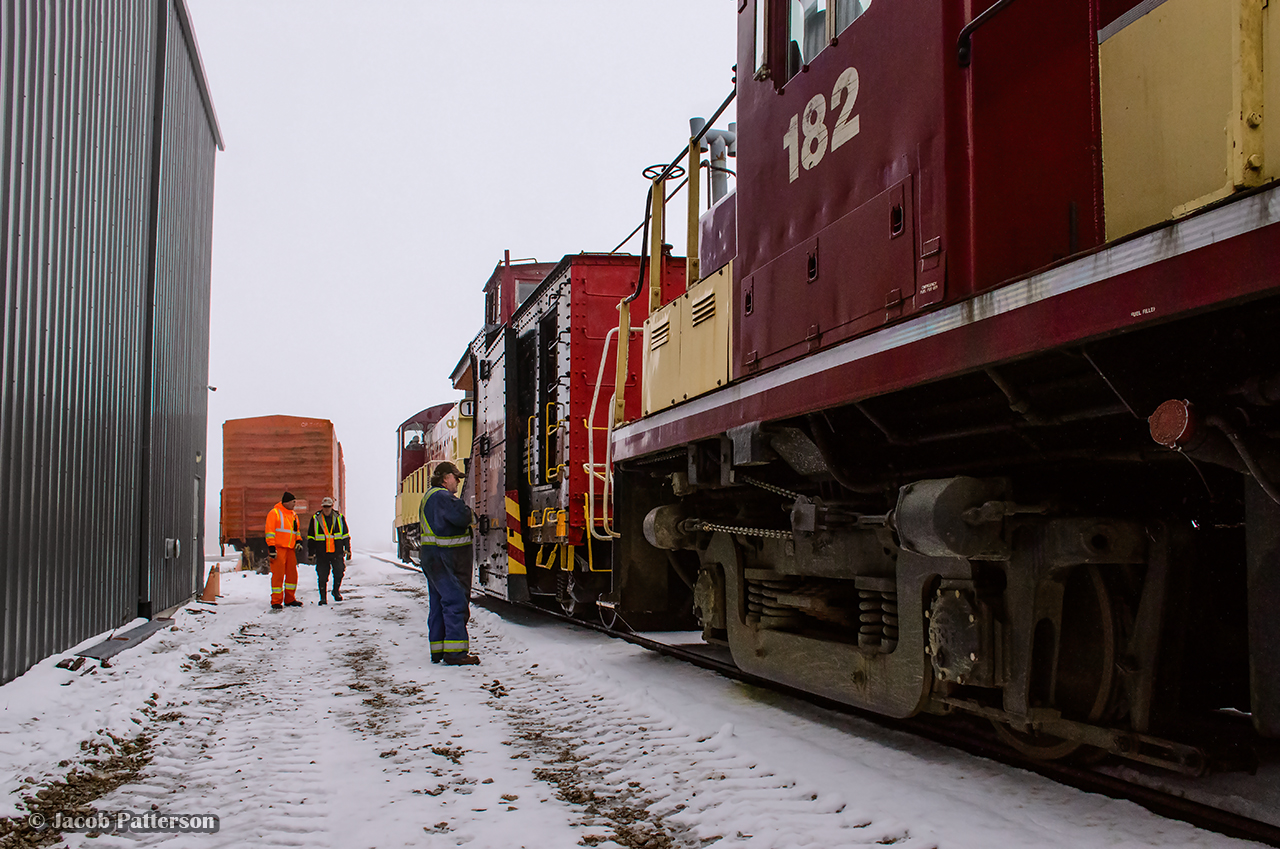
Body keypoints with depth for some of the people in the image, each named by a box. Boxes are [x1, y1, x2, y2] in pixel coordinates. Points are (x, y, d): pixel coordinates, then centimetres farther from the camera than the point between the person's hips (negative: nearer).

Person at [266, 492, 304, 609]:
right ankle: (276, 601, -2)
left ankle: (289, 599, 19)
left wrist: (298, 541, 10)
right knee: (278, 574, -7)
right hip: (278, 548, -7)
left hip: (290, 549, 7)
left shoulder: (293, 515, 17)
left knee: (292, 573, 8)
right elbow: (269, 531, -8)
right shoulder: (274, 513, -4)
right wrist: (271, 547, -14)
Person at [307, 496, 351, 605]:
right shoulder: (315, 519, 5)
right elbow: (310, 537, 10)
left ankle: (336, 591, 18)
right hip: (321, 553, 0)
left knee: (339, 572, -5)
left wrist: (347, 549, 9)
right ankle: (323, 597, 11)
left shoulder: (340, 518, 7)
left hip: (337, 552, 0)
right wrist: (311, 551, 6)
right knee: (322, 576, 1)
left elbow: (346, 535, 13)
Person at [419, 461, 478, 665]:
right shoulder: (442, 496, -14)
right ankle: (455, 651, -16)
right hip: (444, 556, -11)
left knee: (438, 602, 12)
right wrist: (470, 514, -4)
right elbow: (461, 517, -26)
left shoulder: (428, 497, 22)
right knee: (455, 601, -12)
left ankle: (438, 650, 15)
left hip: (430, 555, 11)